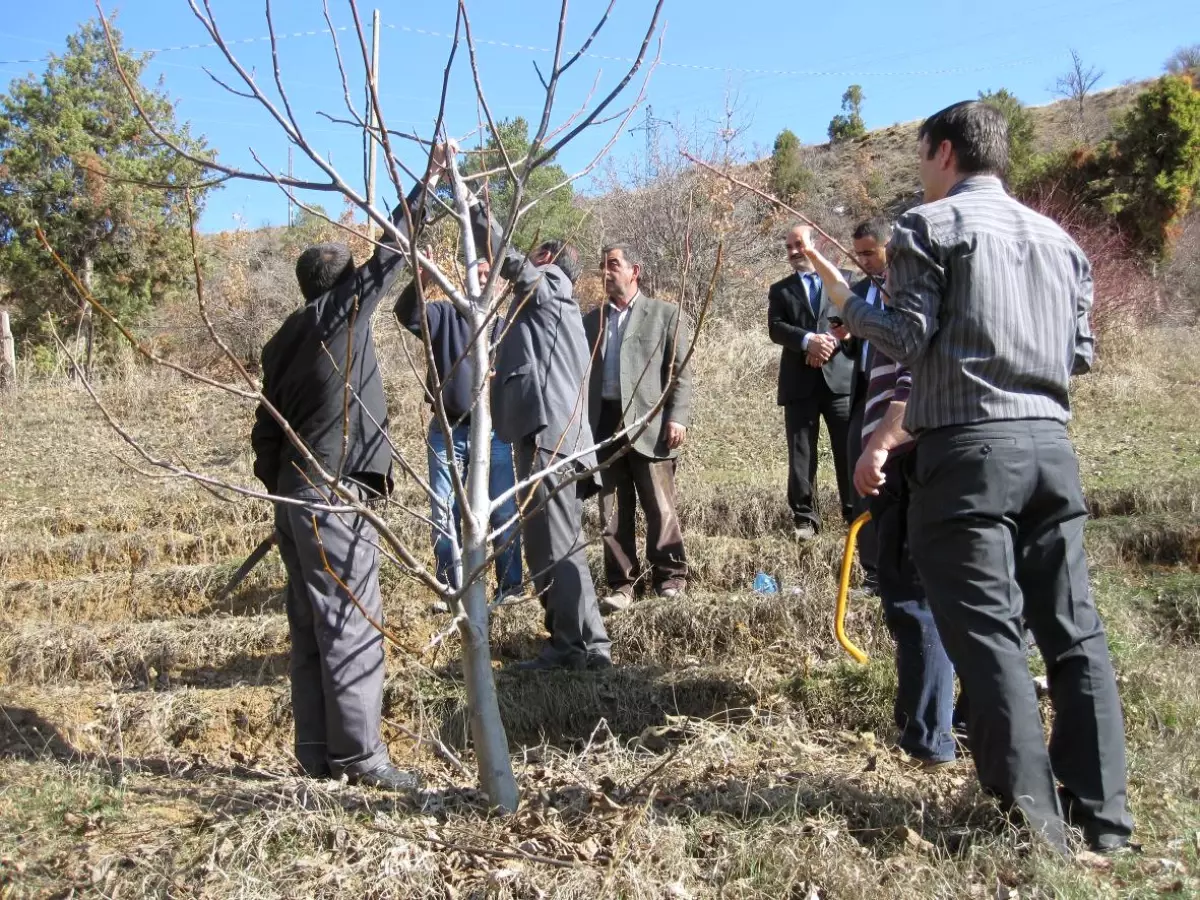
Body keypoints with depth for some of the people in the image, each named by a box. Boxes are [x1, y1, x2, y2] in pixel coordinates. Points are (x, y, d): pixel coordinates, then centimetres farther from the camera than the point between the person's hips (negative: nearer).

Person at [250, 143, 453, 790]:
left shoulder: (285, 342, 16)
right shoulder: (337, 315, -5)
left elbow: (266, 429, 17)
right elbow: (389, 256, -6)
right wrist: (429, 182, 1)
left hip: (294, 495, 9)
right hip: (333, 499, -8)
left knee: (311, 627, 9)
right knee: (351, 625, -6)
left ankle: (317, 752, 15)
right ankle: (358, 754, -3)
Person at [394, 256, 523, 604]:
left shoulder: (507, 325, 6)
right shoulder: (444, 315, 5)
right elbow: (407, 315, -12)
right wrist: (419, 281, -31)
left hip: (495, 432, 0)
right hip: (447, 432, 1)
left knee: (505, 513, 5)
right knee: (445, 515, 7)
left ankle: (510, 586, 17)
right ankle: (450, 589, 19)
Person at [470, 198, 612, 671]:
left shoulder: (549, 285, 6)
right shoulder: (549, 305, 29)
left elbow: (506, 258, -8)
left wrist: (473, 207, -2)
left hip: (549, 437, -10)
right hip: (559, 436, 10)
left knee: (550, 547, -10)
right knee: (561, 546, 12)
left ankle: (571, 646, -7)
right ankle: (588, 644, 15)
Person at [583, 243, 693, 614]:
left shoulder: (666, 314, 6)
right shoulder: (591, 320, 18)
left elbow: (681, 373, 1)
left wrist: (677, 418, -10)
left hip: (649, 424, -4)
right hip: (604, 425, 4)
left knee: (660, 509, -1)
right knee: (613, 513, 6)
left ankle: (670, 577, 14)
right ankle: (621, 583, 13)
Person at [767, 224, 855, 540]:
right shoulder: (780, 289, 15)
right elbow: (775, 328, 0)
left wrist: (832, 341, -15)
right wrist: (809, 340, -17)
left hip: (840, 376, -1)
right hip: (799, 381, 1)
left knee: (850, 450, 0)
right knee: (801, 455, 2)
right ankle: (805, 518, 8)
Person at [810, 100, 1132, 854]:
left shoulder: (930, 226, 0)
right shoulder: (1057, 237, 18)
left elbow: (907, 340, -7)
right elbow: (1081, 355, 16)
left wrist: (852, 310, 11)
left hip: (968, 448, -6)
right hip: (1051, 444, 6)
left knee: (988, 632, -4)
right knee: (1074, 630, 9)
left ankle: (1036, 825, -3)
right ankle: (1103, 817, 14)